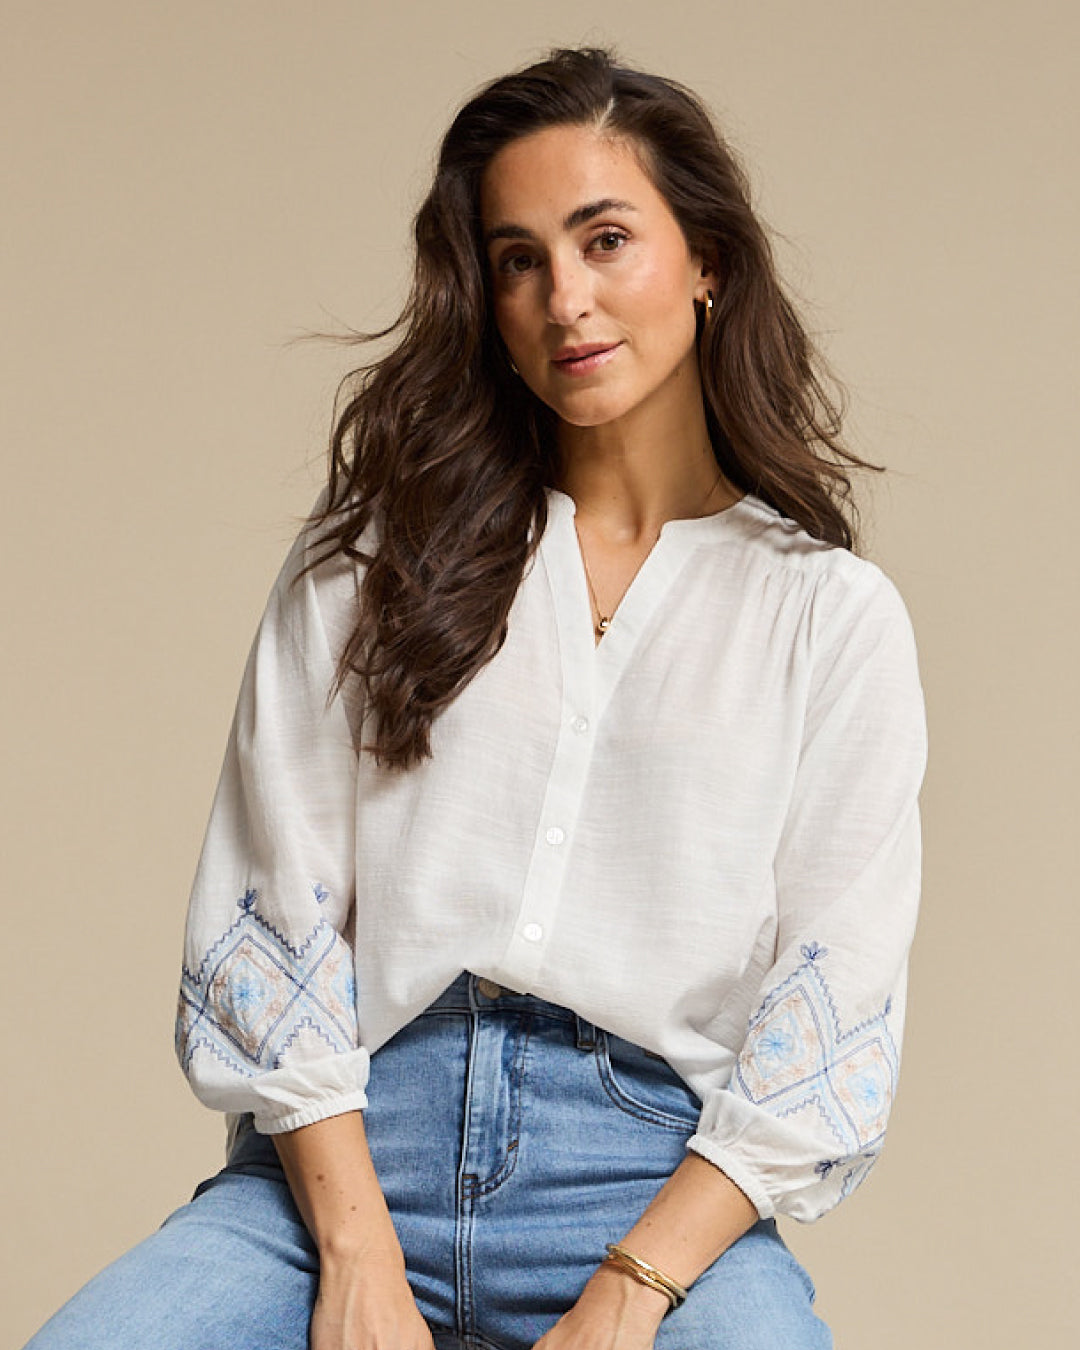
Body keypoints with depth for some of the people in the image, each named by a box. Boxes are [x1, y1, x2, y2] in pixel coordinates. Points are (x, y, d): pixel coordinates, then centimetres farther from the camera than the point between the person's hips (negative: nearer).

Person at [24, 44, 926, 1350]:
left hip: (657, 1172, -1)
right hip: (349, 1148, 1)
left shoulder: (830, 612, 9)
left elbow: (828, 1015, 3)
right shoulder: (375, 552, 13)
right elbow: (274, 918, 5)